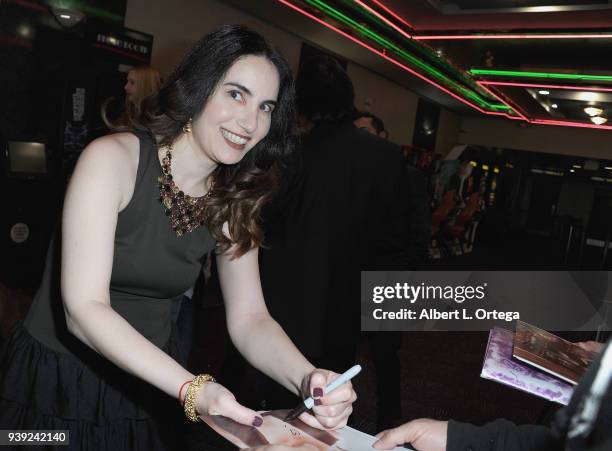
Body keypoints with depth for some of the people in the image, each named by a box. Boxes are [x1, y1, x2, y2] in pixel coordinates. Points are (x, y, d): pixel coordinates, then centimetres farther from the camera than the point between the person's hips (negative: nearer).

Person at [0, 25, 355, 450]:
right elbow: (84, 309, -26)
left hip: (148, 391, 5)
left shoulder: (234, 204, -5)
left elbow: (249, 319, -10)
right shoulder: (113, 158, -20)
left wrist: (307, 379, -29)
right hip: (54, 381, -4)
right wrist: (193, 390, -36)